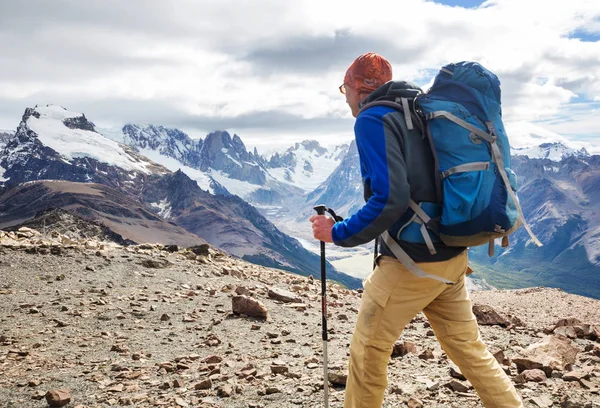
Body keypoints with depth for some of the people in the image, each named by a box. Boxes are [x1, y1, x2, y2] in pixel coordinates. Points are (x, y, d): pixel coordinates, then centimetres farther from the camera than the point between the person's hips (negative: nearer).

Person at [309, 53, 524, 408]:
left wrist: (338, 233, -12)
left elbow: (389, 198, -22)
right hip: (453, 257, 8)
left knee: (368, 351, 8)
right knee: (468, 347, 17)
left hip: (411, 262, -8)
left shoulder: (372, 120, -11)